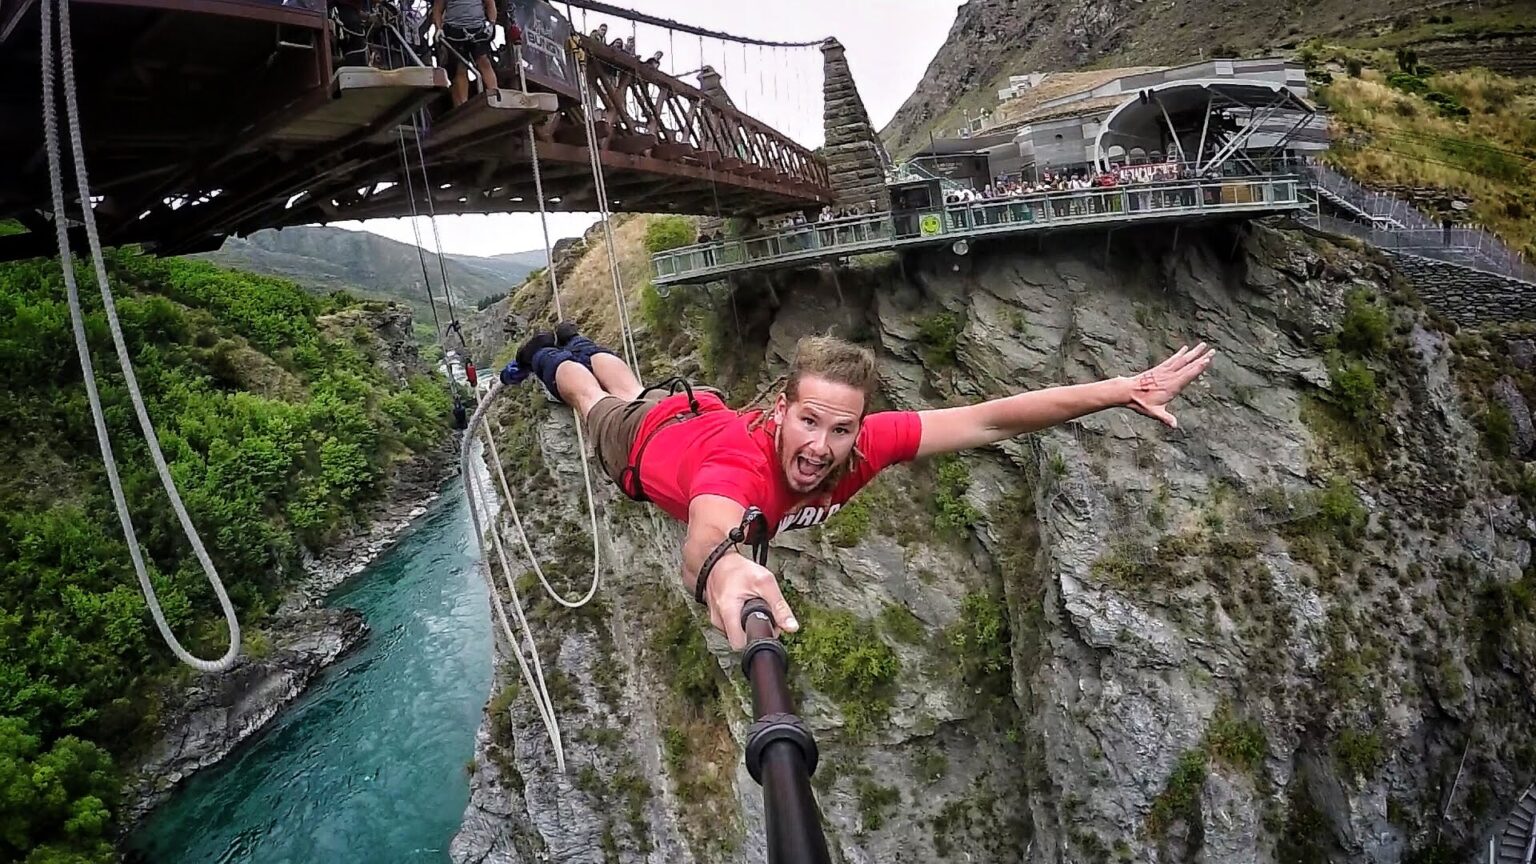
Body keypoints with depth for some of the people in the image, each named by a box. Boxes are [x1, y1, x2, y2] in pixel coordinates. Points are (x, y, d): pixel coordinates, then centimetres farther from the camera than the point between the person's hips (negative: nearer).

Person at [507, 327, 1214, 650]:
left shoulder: (859, 443, -43)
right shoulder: (740, 463, -55)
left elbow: (991, 420, -45)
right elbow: (705, 531, -78)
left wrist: (1124, 390, -52)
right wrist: (720, 566, -101)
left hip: (709, 417, 4)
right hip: (647, 444, -4)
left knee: (632, 392, 37)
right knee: (598, 404, 33)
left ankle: (578, 344, 67)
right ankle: (547, 355, 63)